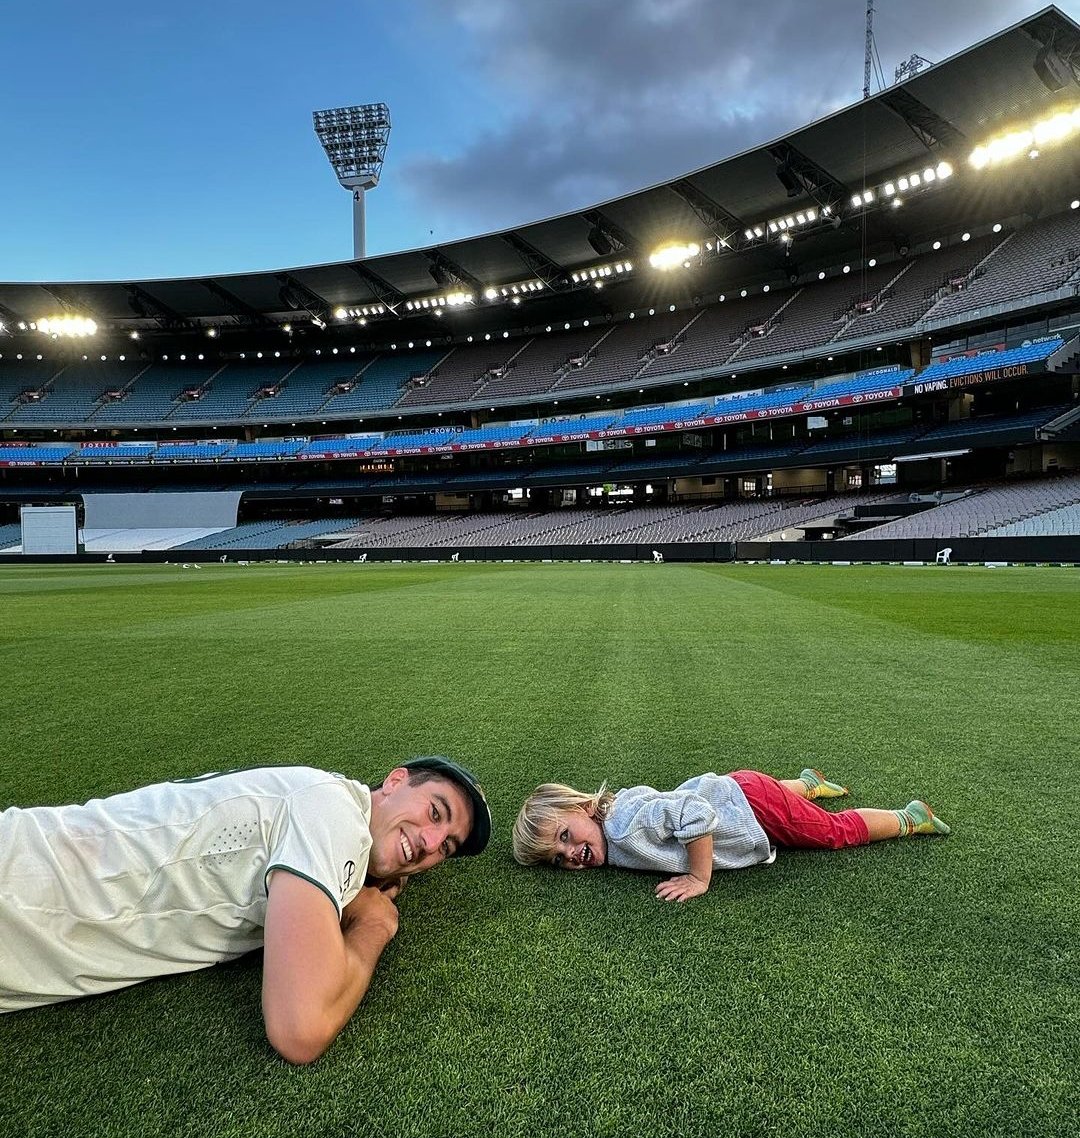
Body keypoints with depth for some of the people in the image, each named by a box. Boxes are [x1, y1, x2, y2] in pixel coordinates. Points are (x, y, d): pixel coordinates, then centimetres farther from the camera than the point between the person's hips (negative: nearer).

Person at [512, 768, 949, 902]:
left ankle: (910, 819, 37)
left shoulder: (626, 822, -34)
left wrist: (700, 879, -35)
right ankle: (808, 783, 66)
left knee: (837, 831, 16)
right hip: (730, 789, 7)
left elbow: (695, 812, -42)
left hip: (750, 803, -7)